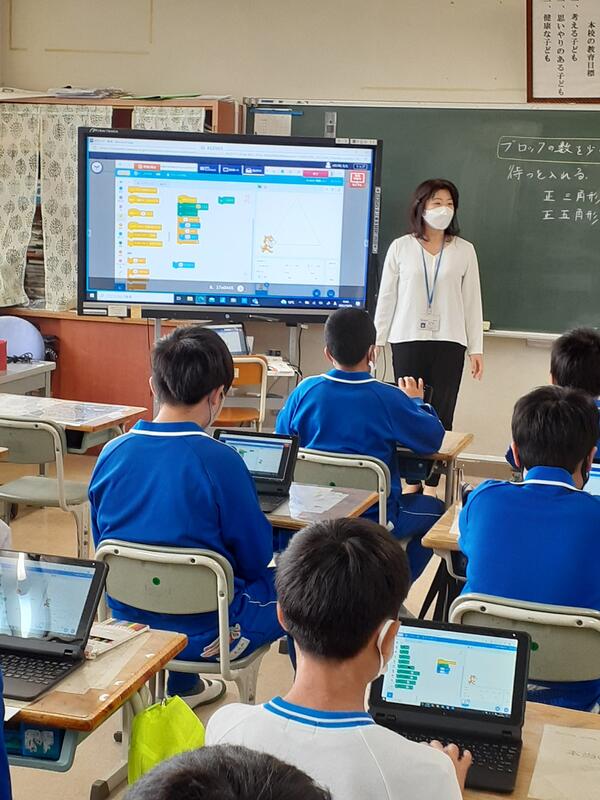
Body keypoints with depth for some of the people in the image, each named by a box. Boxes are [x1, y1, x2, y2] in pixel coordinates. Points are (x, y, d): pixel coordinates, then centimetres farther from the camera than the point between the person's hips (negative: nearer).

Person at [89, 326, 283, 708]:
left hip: (127, 620, 5)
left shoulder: (111, 454, -7)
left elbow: (103, 546, 7)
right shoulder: (220, 461, -22)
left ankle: (183, 685, 46)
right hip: (204, 634, -5)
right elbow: (256, 557, -11)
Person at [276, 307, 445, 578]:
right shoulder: (388, 398, -16)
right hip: (372, 519, -4)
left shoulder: (305, 391, -8)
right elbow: (433, 438, -4)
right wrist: (416, 402, 15)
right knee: (433, 509, 23)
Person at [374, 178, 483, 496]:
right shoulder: (400, 247, 4)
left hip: (449, 342, 0)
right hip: (408, 340, 0)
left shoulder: (464, 250, 5)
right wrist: (376, 340, 3)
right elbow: (386, 297, 6)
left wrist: (476, 348, 4)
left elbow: (472, 301, 6)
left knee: (441, 415, -1)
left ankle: (432, 486, 5)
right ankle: (411, 484, 11)